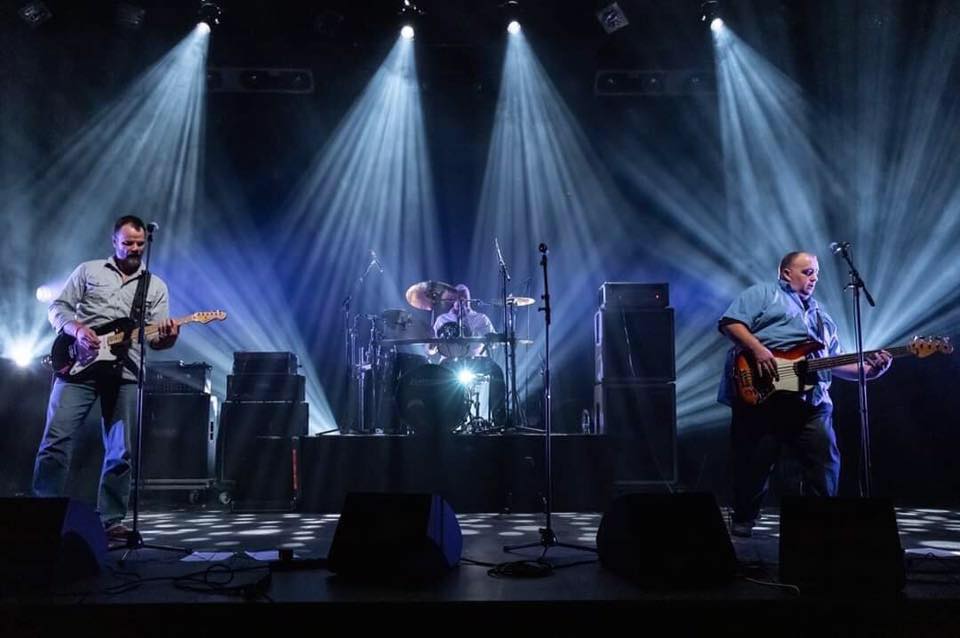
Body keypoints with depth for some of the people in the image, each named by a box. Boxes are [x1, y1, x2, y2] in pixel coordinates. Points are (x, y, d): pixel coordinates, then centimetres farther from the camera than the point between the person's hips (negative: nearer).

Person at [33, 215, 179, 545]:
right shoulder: (88, 270, 12)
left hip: (124, 374, 1)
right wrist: (76, 329, -12)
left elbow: (156, 338, 7)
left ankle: (111, 520, 12)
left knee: (120, 452, 2)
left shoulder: (156, 286, 13)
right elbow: (58, 307, 9)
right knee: (57, 439, -6)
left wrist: (167, 337, -17)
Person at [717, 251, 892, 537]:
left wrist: (868, 370, 8)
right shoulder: (761, 294, 11)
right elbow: (730, 323, -3)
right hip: (759, 394, -5)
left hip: (811, 402, 6)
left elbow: (837, 362, 26)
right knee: (754, 463, -1)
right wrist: (758, 350, -17)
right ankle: (743, 521, 17)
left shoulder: (821, 315, 31)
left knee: (826, 464, -2)